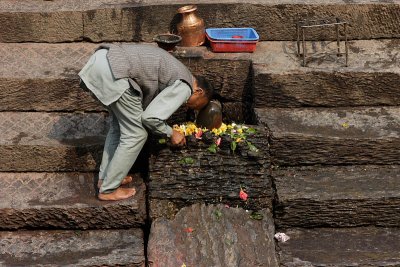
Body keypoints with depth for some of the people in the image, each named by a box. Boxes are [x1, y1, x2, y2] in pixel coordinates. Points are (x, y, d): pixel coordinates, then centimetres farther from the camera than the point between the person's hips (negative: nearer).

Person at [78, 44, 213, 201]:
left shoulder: (176, 72, 26)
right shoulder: (184, 87, -1)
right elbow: (150, 117, -8)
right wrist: (171, 133, 9)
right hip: (113, 71, -10)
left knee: (119, 124, 25)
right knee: (136, 134, 3)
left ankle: (105, 178, 35)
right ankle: (108, 190, 13)